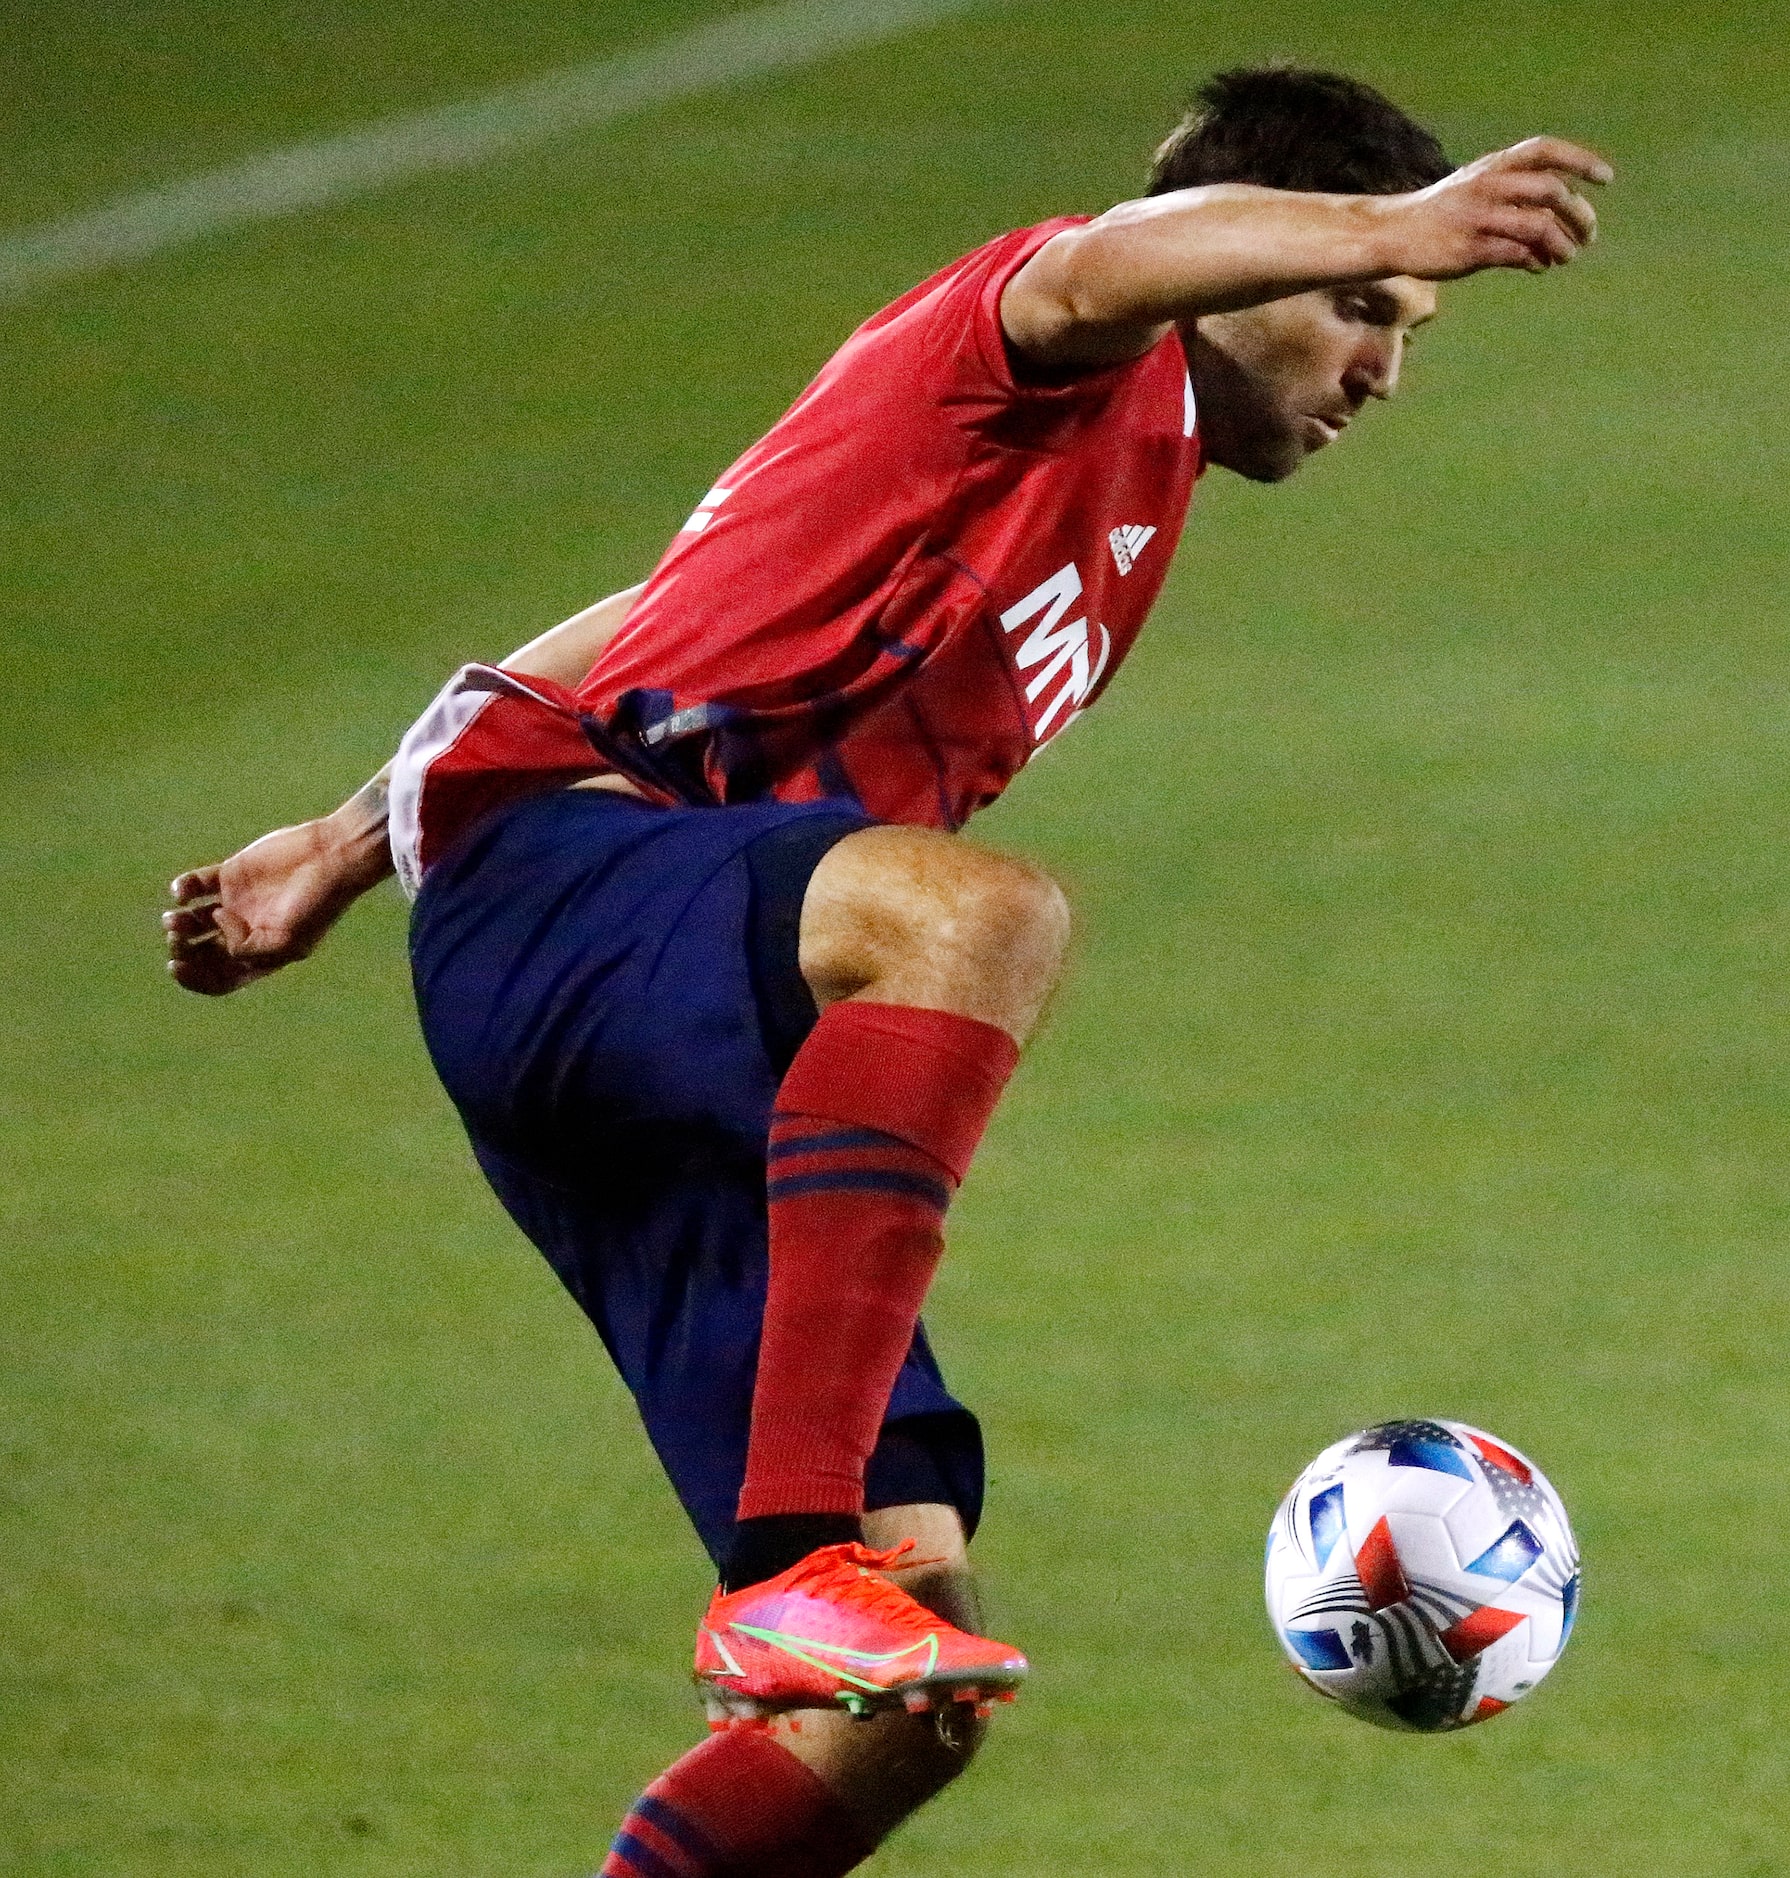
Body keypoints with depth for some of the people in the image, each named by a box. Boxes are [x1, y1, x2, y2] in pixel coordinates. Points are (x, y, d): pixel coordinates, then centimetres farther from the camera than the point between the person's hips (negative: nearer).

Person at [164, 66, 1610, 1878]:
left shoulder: (1128, 480, 29)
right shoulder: (1089, 376, 3)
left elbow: (679, 613, 35)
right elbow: (1106, 267, -25)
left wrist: (352, 844, 37)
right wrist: (1387, 228, -43)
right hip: (560, 885, -9)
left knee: (908, 1708, -2)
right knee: (977, 914, -41)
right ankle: (799, 1571, -48)